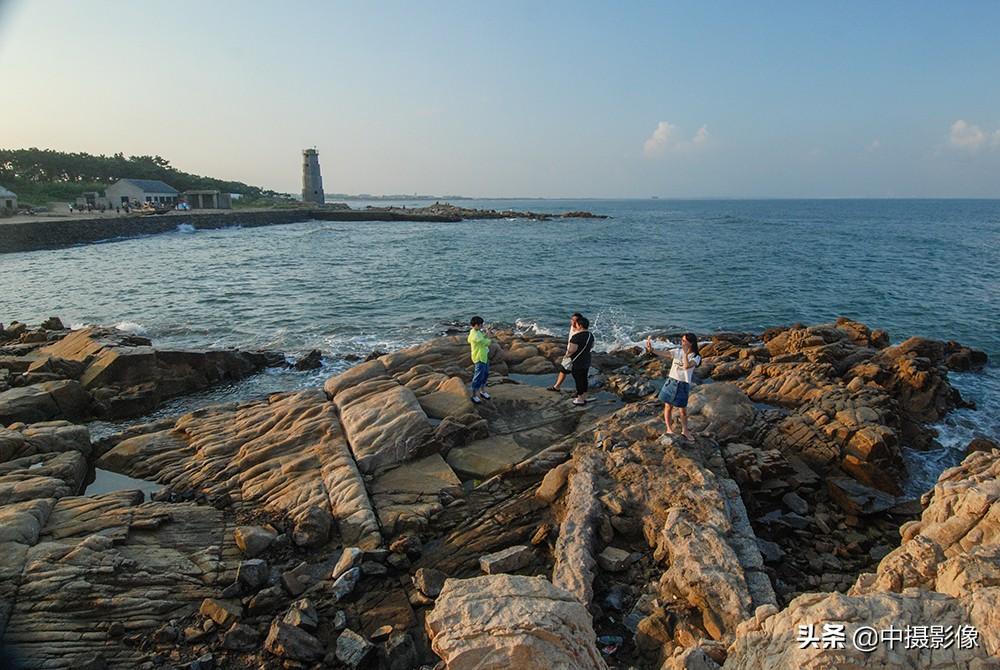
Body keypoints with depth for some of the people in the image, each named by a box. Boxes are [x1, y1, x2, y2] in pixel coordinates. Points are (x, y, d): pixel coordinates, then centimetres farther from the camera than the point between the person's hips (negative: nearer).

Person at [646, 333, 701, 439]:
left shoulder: (696, 357, -9)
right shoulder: (678, 351, -2)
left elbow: (686, 366, -28)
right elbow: (662, 354, -11)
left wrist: (685, 353, -25)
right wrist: (651, 349, -26)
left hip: (683, 385, -2)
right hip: (671, 381, 2)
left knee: (683, 410, 9)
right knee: (668, 406, 7)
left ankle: (684, 430, 28)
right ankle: (668, 428, 22)